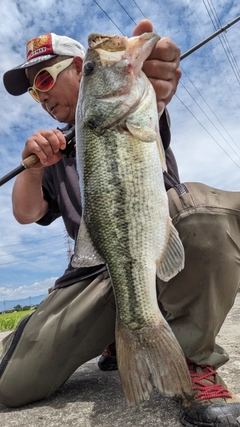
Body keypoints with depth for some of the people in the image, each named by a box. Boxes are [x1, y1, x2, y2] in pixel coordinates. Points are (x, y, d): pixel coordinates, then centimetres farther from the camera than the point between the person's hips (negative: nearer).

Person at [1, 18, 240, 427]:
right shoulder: (56, 148, 22)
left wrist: (151, 82, -41)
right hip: (96, 274, 4)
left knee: (205, 208, -35)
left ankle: (193, 358, -12)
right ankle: (117, 337, 17)